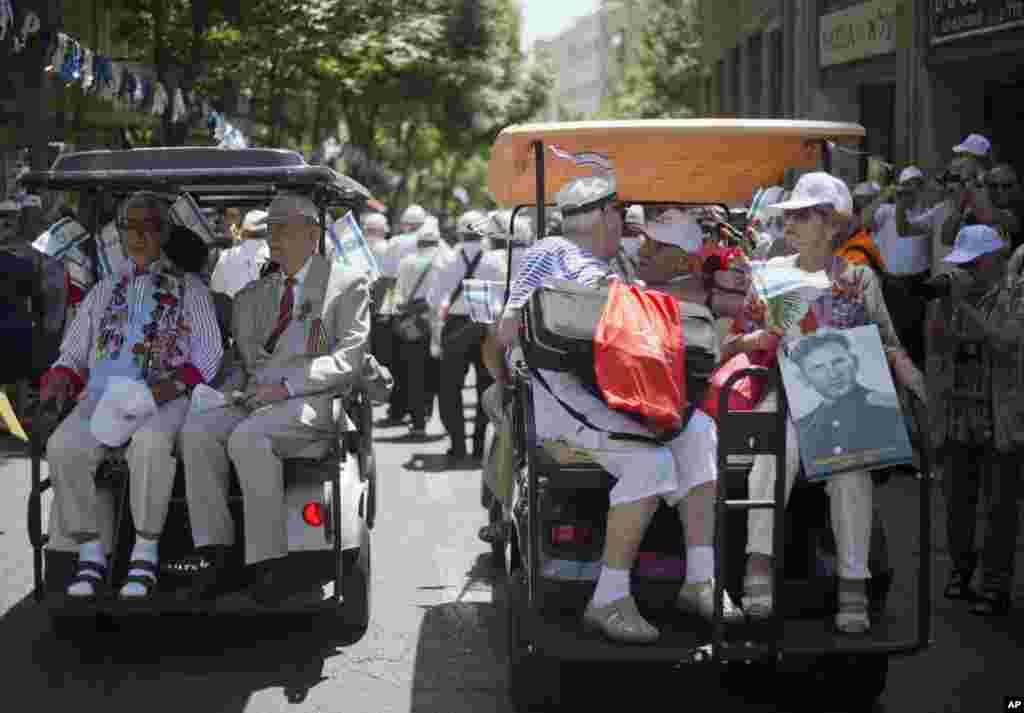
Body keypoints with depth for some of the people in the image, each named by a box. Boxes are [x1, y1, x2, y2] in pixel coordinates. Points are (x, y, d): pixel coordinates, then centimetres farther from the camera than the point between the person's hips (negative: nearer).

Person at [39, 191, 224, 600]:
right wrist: (61, 378, 2)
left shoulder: (189, 289, 17)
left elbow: (210, 351, 7)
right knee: (63, 445, -30)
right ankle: (90, 554, -20)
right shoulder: (103, 292, 28)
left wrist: (177, 383, -13)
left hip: (162, 398, -3)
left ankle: (146, 553, -27)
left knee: (150, 443, -40)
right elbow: (72, 353, 27)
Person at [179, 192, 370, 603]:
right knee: (197, 430, -25)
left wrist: (287, 386, -14)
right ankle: (216, 552, -24)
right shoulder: (253, 296, 25)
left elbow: (348, 360, -4)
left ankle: (267, 563, -30)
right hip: (254, 400, 5)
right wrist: (239, 381, 4)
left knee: (248, 438, -34)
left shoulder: (347, 285, 7)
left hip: (313, 401, -5)